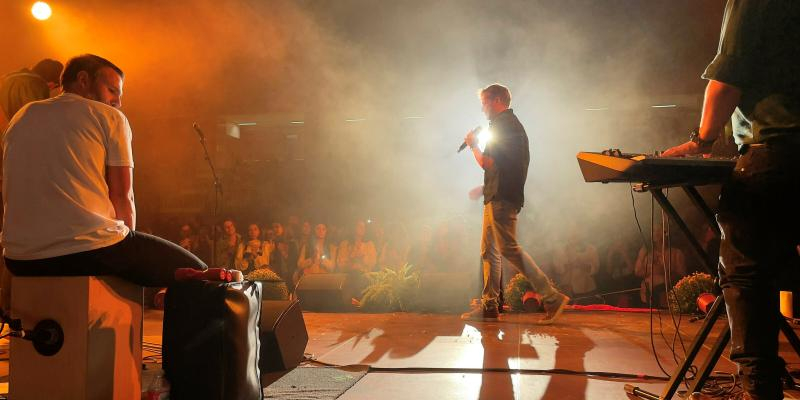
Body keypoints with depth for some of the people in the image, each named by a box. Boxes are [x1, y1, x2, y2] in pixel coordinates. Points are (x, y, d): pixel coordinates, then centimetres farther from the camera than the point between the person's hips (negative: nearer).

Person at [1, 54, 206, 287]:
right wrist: (128, 251, 11)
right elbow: (122, 196, 0)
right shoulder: (109, 117, 5)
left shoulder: (21, 118, 20)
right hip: (92, 249, -6)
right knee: (195, 273, 6)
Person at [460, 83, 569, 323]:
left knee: (508, 248, -14)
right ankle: (489, 306, 12)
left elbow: (488, 163, -15)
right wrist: (484, 189, 25)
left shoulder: (502, 124, -9)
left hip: (501, 197, -11)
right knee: (488, 251, 10)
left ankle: (551, 297, -14)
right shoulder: (513, 124, 24)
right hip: (497, 197, 11)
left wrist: (473, 146, 1)